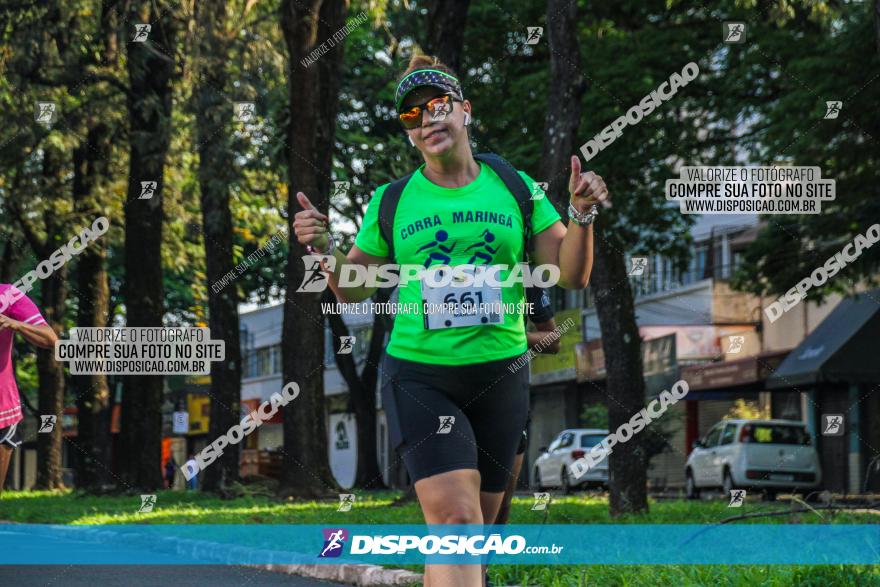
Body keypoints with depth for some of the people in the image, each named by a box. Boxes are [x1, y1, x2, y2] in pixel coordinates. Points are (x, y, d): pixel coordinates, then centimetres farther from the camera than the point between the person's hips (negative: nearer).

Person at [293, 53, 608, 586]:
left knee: (474, 528, 10)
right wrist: (325, 249, -8)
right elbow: (354, 291, 11)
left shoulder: (515, 187, 5)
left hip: (500, 376, 2)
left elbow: (572, 276, 5)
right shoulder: (391, 201, 3)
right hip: (418, 377, -2)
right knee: (456, 521, -19)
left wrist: (582, 215, -11)